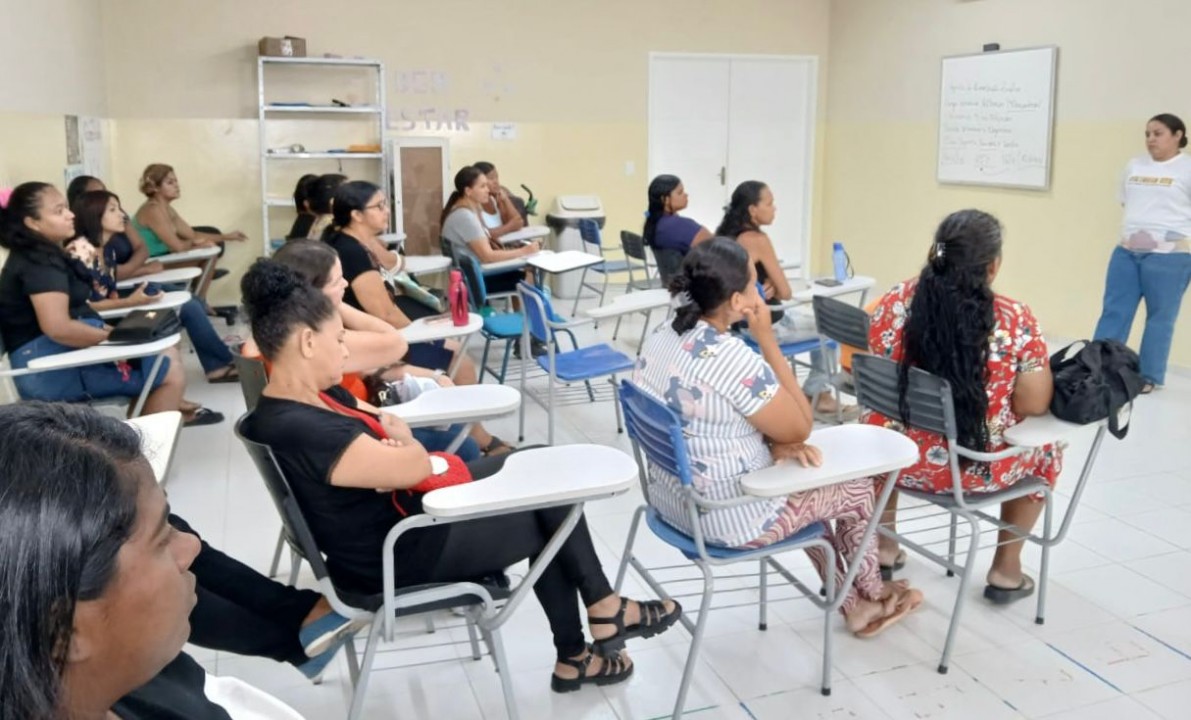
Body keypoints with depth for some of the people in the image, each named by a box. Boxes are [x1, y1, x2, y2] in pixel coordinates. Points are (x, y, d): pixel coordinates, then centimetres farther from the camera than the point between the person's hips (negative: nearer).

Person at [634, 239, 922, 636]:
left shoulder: (658, 341, -3)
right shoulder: (734, 358, -29)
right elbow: (800, 429, -13)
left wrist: (772, 443, -3)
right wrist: (767, 339, -15)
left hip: (671, 499, 8)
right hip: (728, 517, -8)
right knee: (856, 487, 15)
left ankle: (851, 604, 39)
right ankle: (871, 593, 42)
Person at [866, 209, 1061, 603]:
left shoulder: (896, 302, -10)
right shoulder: (1015, 321, -16)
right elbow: (1034, 405, -12)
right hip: (977, 469, -2)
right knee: (1044, 450, 30)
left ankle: (885, 546, 40)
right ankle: (1006, 569, 34)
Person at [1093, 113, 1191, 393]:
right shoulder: (1134, 166, 13)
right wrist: (1129, 232, 12)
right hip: (1126, 251, 5)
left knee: (1160, 317, 3)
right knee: (1114, 311, 6)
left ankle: (1150, 377, 11)